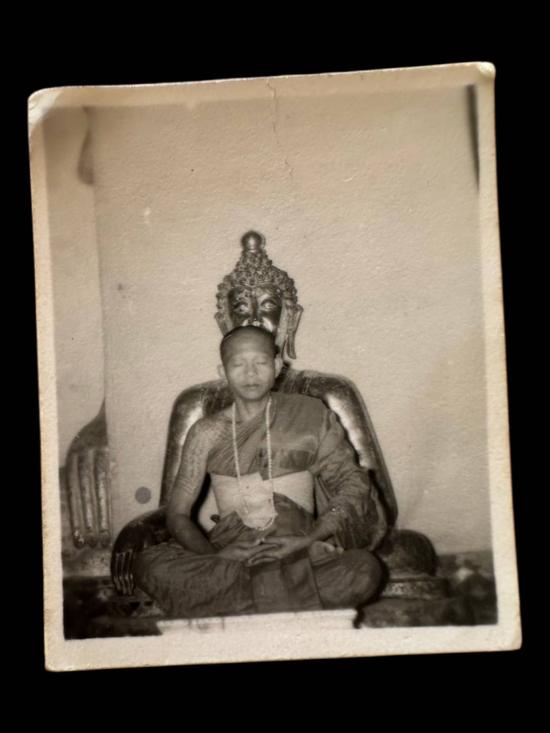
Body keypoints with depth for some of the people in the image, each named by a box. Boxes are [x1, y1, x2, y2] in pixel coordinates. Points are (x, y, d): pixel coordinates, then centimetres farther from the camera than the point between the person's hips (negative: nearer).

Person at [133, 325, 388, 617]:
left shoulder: (311, 415, 8)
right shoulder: (207, 433, 9)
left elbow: (354, 484, 3)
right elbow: (177, 513, 5)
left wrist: (307, 540, -14)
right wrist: (214, 555, -16)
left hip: (301, 554, 0)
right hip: (228, 552, 1)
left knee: (365, 568, -30)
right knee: (147, 563, -25)